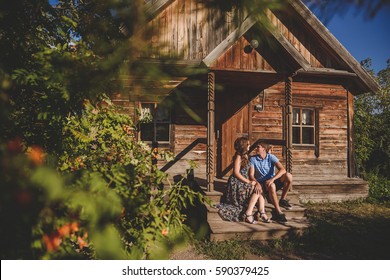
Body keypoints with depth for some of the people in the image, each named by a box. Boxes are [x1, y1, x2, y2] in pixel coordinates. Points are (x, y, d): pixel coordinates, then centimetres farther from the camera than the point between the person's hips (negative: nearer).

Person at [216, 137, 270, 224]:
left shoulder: (245, 156, 17)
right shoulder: (238, 156, -10)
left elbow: (246, 173, 14)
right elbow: (236, 173, -16)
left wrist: (254, 181, -1)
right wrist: (249, 182, -16)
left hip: (243, 182, 8)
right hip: (236, 184, -8)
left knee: (258, 188, -11)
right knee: (257, 190, -18)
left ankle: (261, 213, -20)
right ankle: (248, 214, -19)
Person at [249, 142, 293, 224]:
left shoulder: (271, 157, -3)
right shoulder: (253, 159, -2)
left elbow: (282, 170, -16)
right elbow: (251, 175, -9)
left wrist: (272, 179, -32)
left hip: (273, 181, 2)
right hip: (262, 184, -2)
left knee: (288, 176, -24)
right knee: (272, 186, -38)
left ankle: (283, 200, -7)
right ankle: (278, 212, -32)